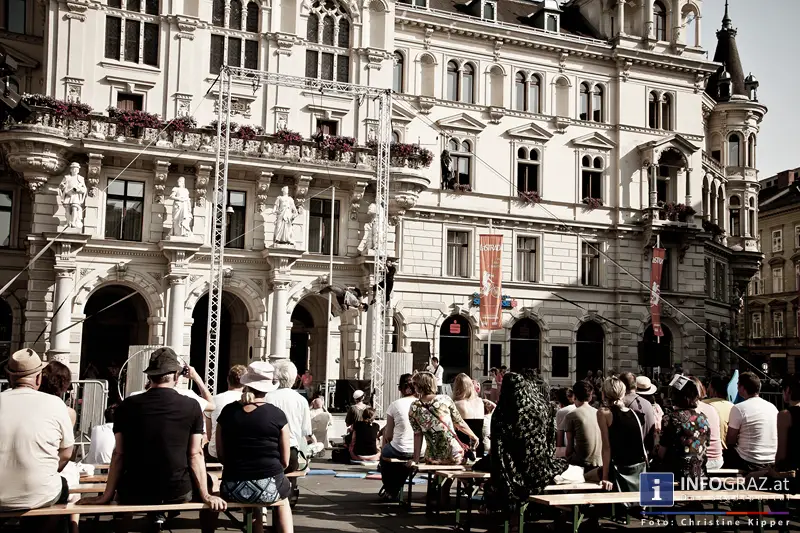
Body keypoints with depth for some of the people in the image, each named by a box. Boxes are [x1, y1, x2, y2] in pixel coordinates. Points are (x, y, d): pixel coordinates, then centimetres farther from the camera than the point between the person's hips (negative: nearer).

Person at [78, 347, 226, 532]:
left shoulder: (128, 405, -2)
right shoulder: (192, 407, -6)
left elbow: (119, 455, 0)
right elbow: (195, 455, -4)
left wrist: (107, 496, 7)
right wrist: (206, 496, 1)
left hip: (135, 494, 2)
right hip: (178, 493, -2)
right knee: (205, 480, 28)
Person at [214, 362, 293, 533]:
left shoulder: (227, 412, 1)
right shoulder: (277, 415, -6)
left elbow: (221, 455, 7)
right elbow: (285, 461, 0)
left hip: (232, 490, 2)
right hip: (268, 487, -2)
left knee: (252, 501, 37)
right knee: (284, 490, 34)